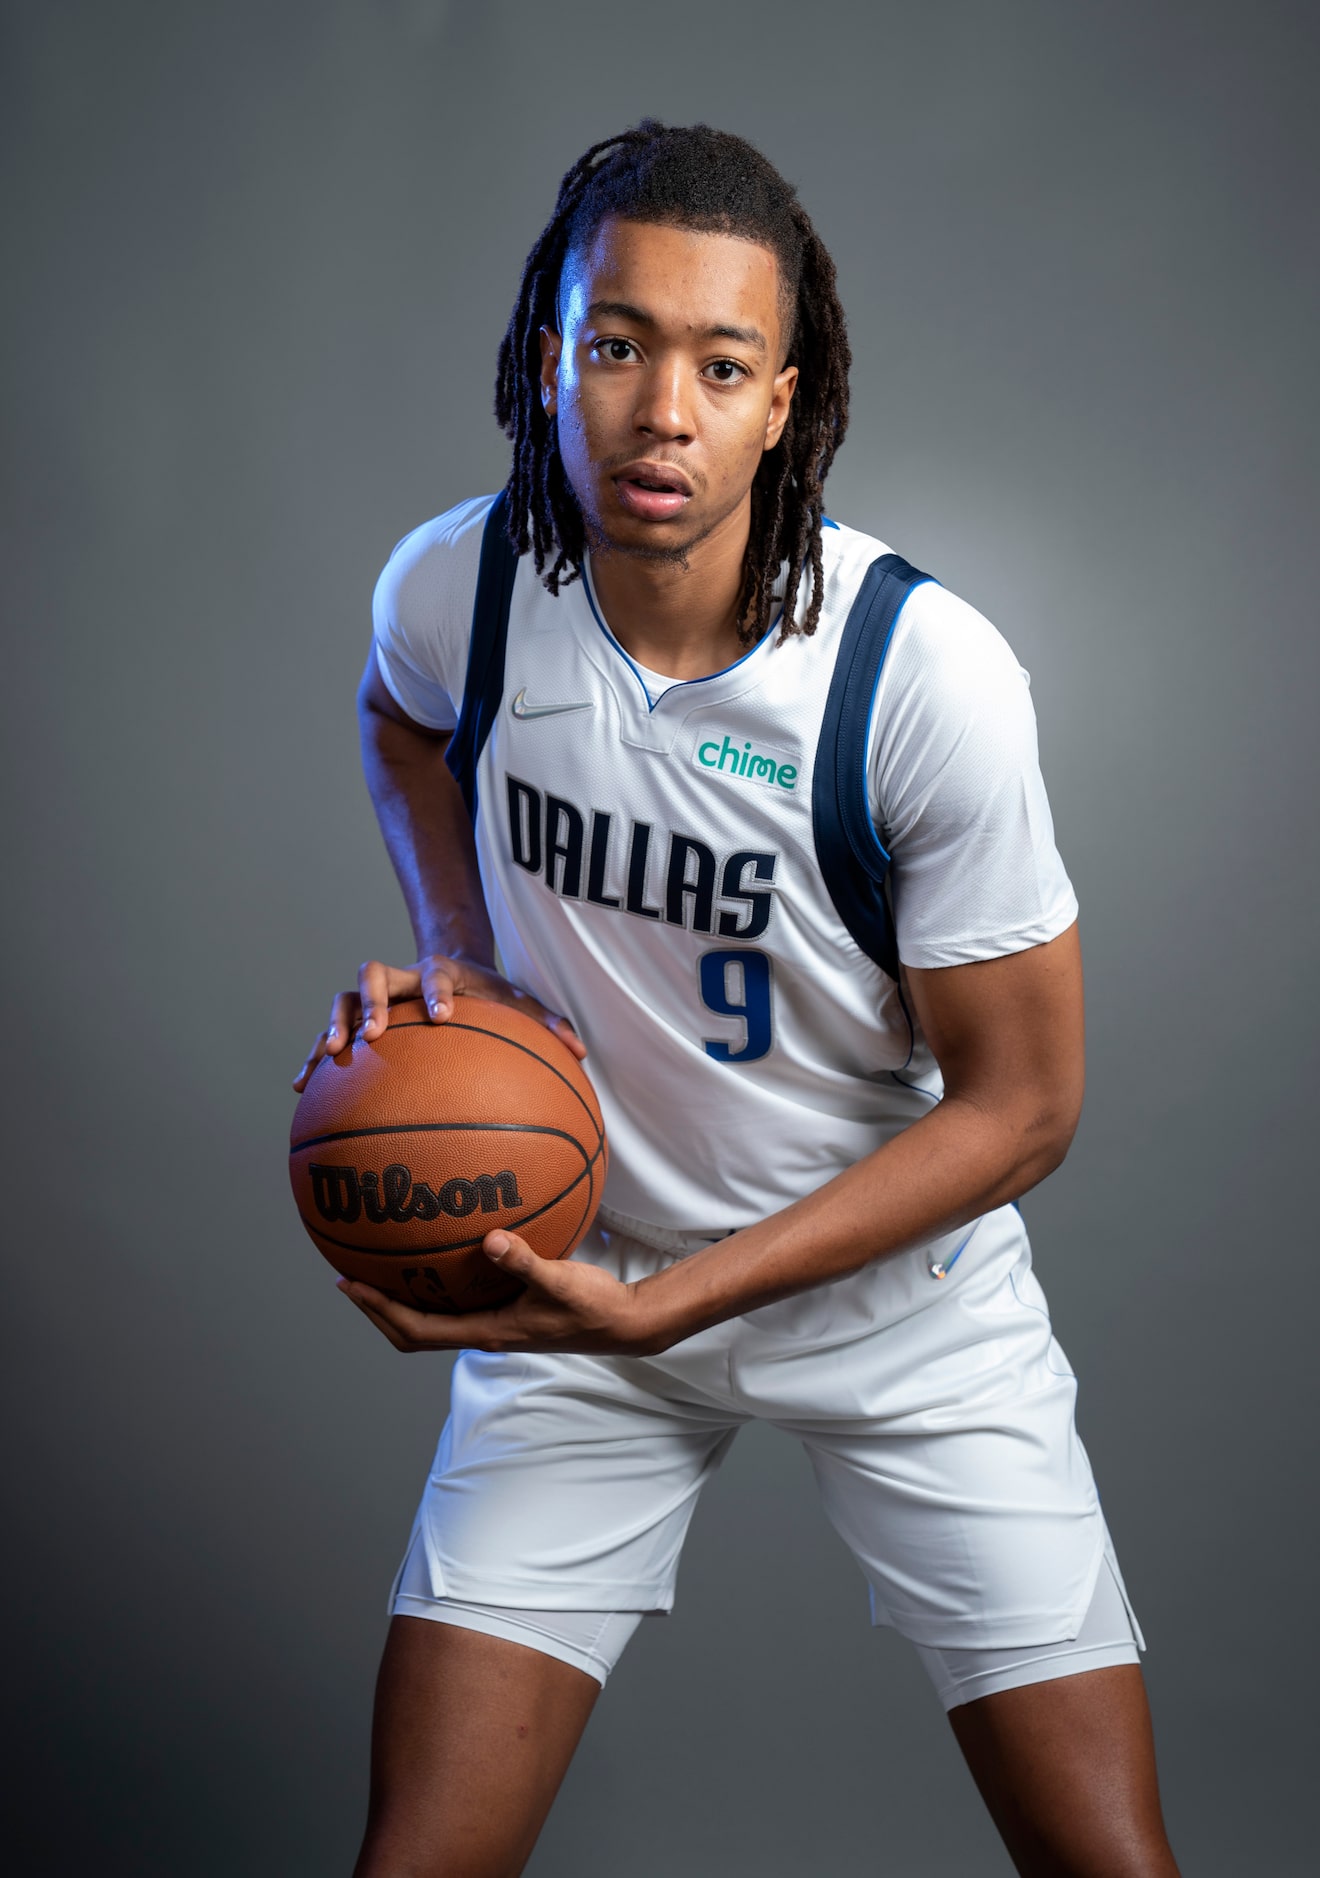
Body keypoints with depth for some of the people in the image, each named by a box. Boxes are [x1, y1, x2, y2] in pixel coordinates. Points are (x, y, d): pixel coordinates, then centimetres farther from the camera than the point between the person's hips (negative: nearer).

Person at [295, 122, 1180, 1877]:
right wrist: (455, 956, -4)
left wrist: (660, 1306, -21)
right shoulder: (453, 582, -14)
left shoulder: (927, 673, -24)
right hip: (577, 1265, 2)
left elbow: (1020, 1107, -16)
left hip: (902, 1291, -1)